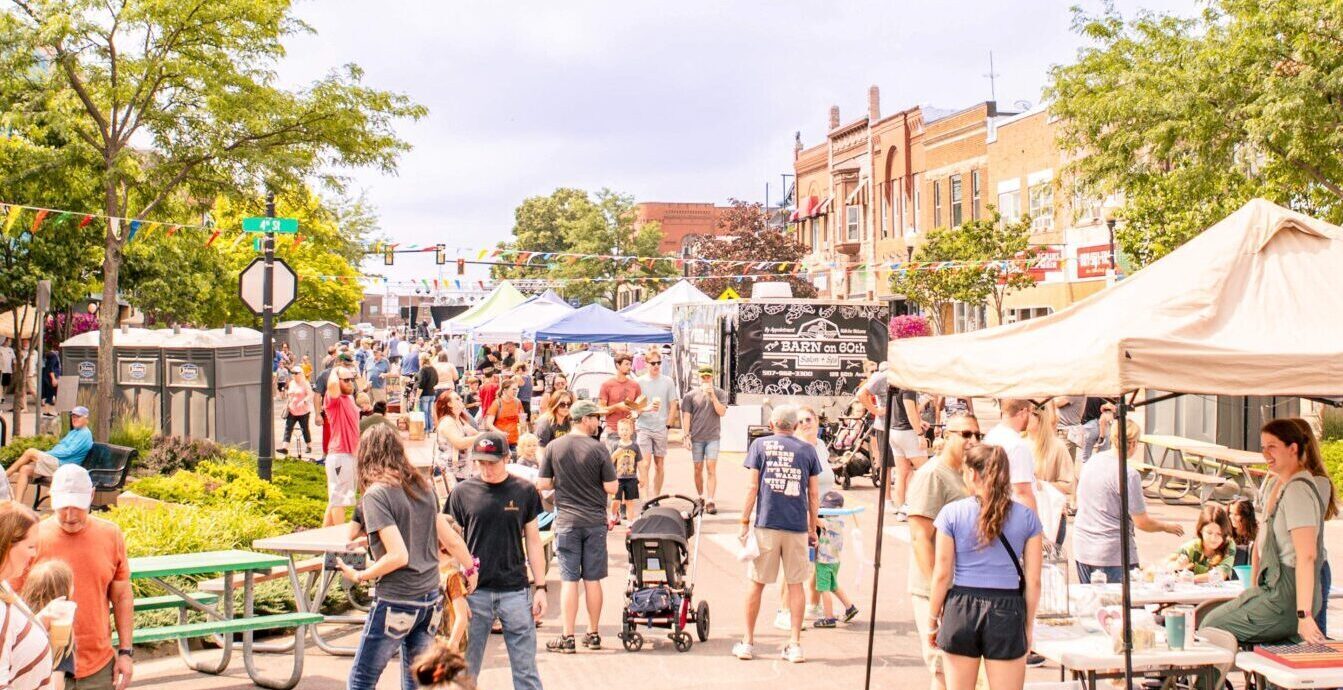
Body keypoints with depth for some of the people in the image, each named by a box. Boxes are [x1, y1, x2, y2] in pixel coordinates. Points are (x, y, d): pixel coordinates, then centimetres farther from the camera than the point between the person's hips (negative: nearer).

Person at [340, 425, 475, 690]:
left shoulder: (376, 495, -14)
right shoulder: (423, 488, 6)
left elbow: (398, 556, -21)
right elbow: (451, 540, 13)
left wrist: (360, 576, -8)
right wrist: (470, 569, 30)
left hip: (396, 602, -7)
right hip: (431, 599, 7)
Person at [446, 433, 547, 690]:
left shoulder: (524, 491, 3)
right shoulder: (462, 493, 1)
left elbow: (533, 540, 9)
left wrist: (540, 587, 4)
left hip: (515, 591, 0)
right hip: (474, 592, 0)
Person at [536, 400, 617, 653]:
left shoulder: (554, 447, -2)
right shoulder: (598, 449, -8)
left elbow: (541, 484, 0)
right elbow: (611, 488, -8)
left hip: (566, 521, 1)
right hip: (595, 521, -1)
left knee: (569, 580, 3)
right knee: (592, 579, 8)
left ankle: (568, 637, 2)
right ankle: (593, 634, 17)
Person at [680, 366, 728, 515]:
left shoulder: (720, 393, 5)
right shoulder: (691, 395, 5)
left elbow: (722, 412, -5)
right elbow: (686, 416, 4)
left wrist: (712, 396, -13)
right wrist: (686, 436, -2)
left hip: (713, 437, -1)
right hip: (696, 437, 1)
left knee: (711, 468, -9)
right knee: (698, 469, 7)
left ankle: (710, 501, -14)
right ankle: (700, 498, 21)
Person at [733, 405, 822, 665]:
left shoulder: (760, 445, 3)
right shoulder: (807, 450, 7)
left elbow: (752, 487, -2)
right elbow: (813, 494, 7)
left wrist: (744, 522, 2)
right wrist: (813, 529, 15)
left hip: (766, 524, -1)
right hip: (797, 527, 1)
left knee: (757, 582, 8)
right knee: (795, 584, 8)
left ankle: (748, 642, 14)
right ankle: (795, 644, 9)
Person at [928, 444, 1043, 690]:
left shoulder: (952, 513, -4)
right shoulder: (1026, 517, 0)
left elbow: (942, 575, -3)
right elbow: (1033, 581, 1)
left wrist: (932, 619, 9)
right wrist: (1029, 624, 13)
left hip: (961, 608, 0)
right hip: (1007, 612, 0)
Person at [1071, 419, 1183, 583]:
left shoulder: (1091, 461, 4)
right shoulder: (1129, 475, -16)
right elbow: (1142, 523, -13)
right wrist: (1167, 527, 8)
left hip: (1082, 550, 7)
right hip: (1112, 555, -7)